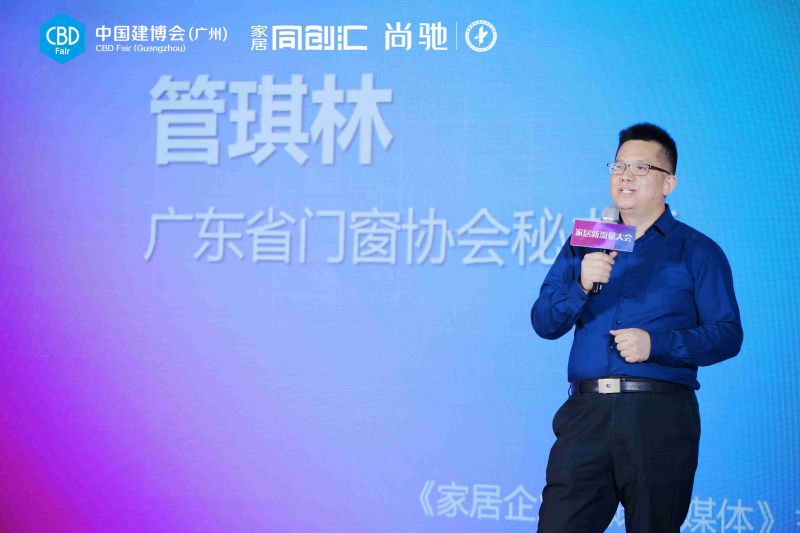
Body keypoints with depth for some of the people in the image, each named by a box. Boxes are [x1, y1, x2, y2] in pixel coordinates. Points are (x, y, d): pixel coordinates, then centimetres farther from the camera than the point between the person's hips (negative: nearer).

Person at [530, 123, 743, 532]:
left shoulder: (698, 252, 8)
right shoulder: (584, 244, 18)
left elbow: (727, 334, -1)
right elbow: (543, 323, 9)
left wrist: (656, 343, -15)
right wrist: (581, 286, -10)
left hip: (660, 416, -2)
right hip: (587, 411, 2)